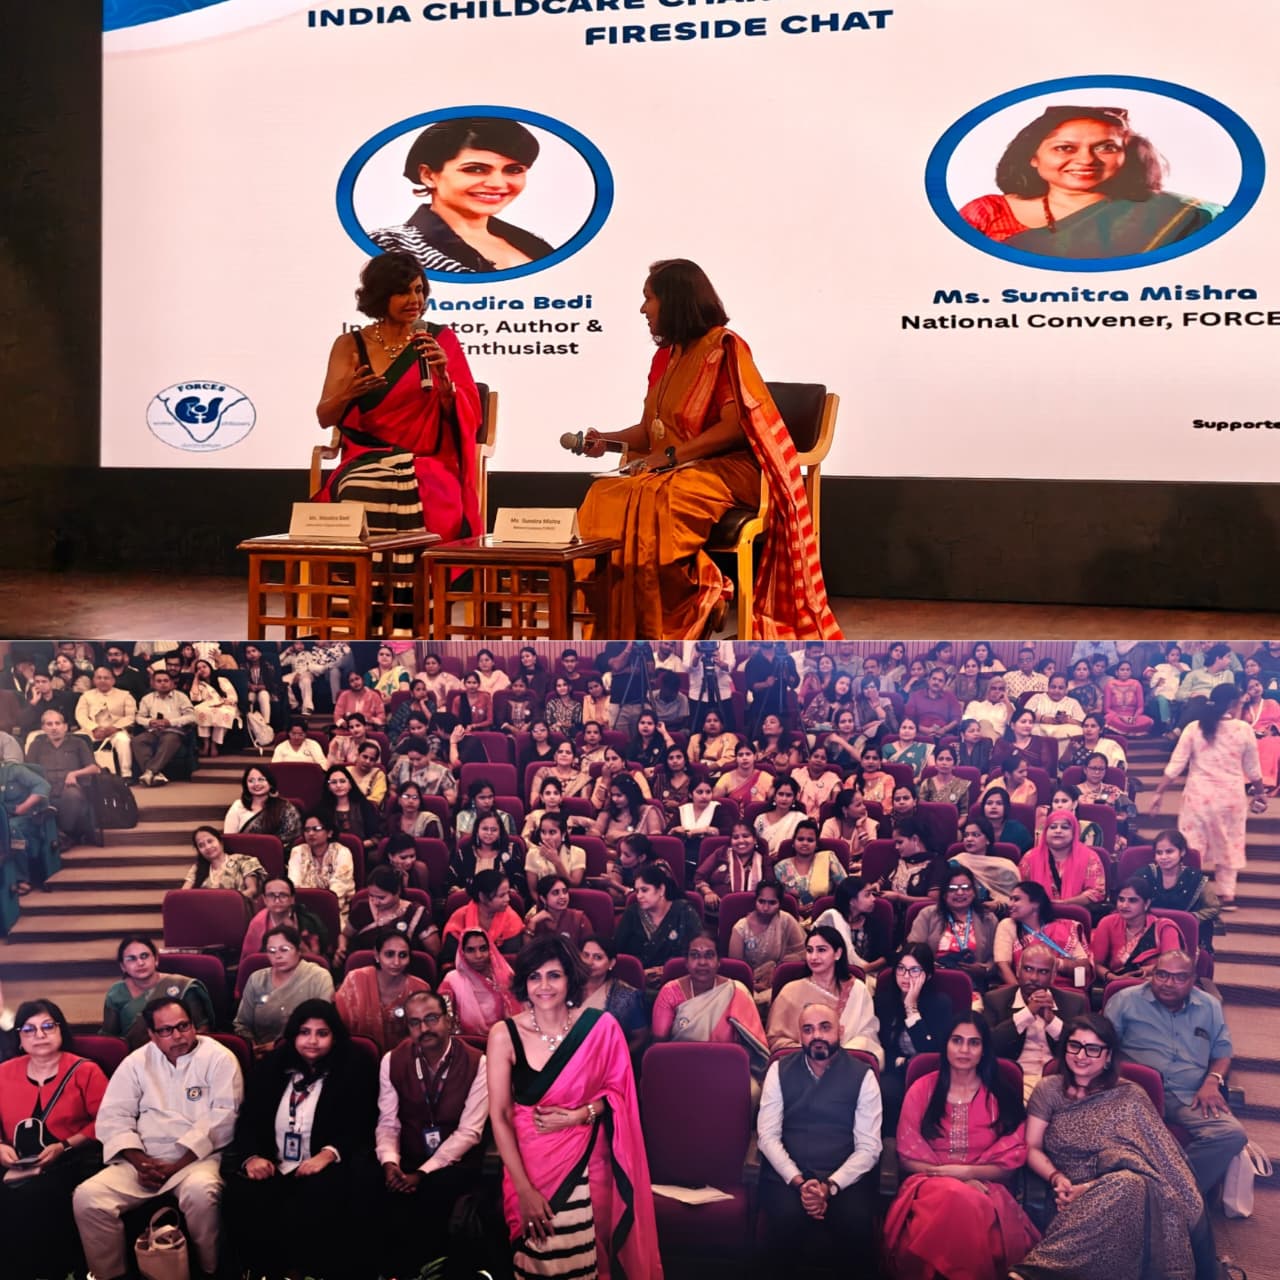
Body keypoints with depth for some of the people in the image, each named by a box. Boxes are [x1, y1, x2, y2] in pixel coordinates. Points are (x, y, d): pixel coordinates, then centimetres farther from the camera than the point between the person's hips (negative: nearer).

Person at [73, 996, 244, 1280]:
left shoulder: (218, 1058, -1)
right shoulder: (137, 1062, 12)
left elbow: (223, 1118, -10)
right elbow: (113, 1117, 7)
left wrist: (178, 1165, -15)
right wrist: (139, 1161, -11)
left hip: (198, 1158, -4)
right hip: (145, 1160, 4)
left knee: (200, 1192, -37)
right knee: (87, 1197, -20)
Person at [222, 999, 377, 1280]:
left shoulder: (355, 1069, 4)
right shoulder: (270, 1067, 15)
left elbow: (361, 1129, -4)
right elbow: (247, 1120, 11)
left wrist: (328, 1154, -22)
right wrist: (252, 1156, -10)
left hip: (323, 1167, -3)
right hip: (272, 1167, 3)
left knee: (319, 1204, -36)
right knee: (240, 1198, -27)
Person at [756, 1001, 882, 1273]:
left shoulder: (862, 1076, 5)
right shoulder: (780, 1071, 9)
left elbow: (869, 1147, 0)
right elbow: (768, 1136, 2)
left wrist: (830, 1186, -15)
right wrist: (799, 1182, -13)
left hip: (845, 1177, -1)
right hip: (787, 1175, 1)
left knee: (856, 1222, -32)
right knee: (789, 1218, -32)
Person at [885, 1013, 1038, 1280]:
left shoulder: (1002, 1096, 9)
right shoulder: (922, 1090, 8)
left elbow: (1011, 1162, 5)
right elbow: (907, 1157, 6)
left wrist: (966, 1172, -11)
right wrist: (947, 1175, -10)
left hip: (984, 1187, 0)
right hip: (930, 1182, 0)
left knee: (979, 1207, -39)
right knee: (953, 1198, -39)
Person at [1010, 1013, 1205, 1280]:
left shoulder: (1130, 1096, 10)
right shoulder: (1049, 1089, 15)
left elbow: (1142, 1158, 1)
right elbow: (1032, 1148, 11)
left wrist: (1093, 1188, -13)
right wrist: (1057, 1178, -10)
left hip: (1126, 1191, 0)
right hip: (1069, 1196, 0)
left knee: (1128, 1184, -40)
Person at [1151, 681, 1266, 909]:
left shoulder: (1194, 728, -5)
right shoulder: (1243, 729, -5)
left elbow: (1176, 765, -6)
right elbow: (1253, 769, 4)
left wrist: (1159, 792, 1)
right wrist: (1259, 792, 21)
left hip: (1199, 794, 0)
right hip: (1231, 795, 0)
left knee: (1192, 845, 6)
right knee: (1229, 844, 14)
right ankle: (1226, 895, 17)